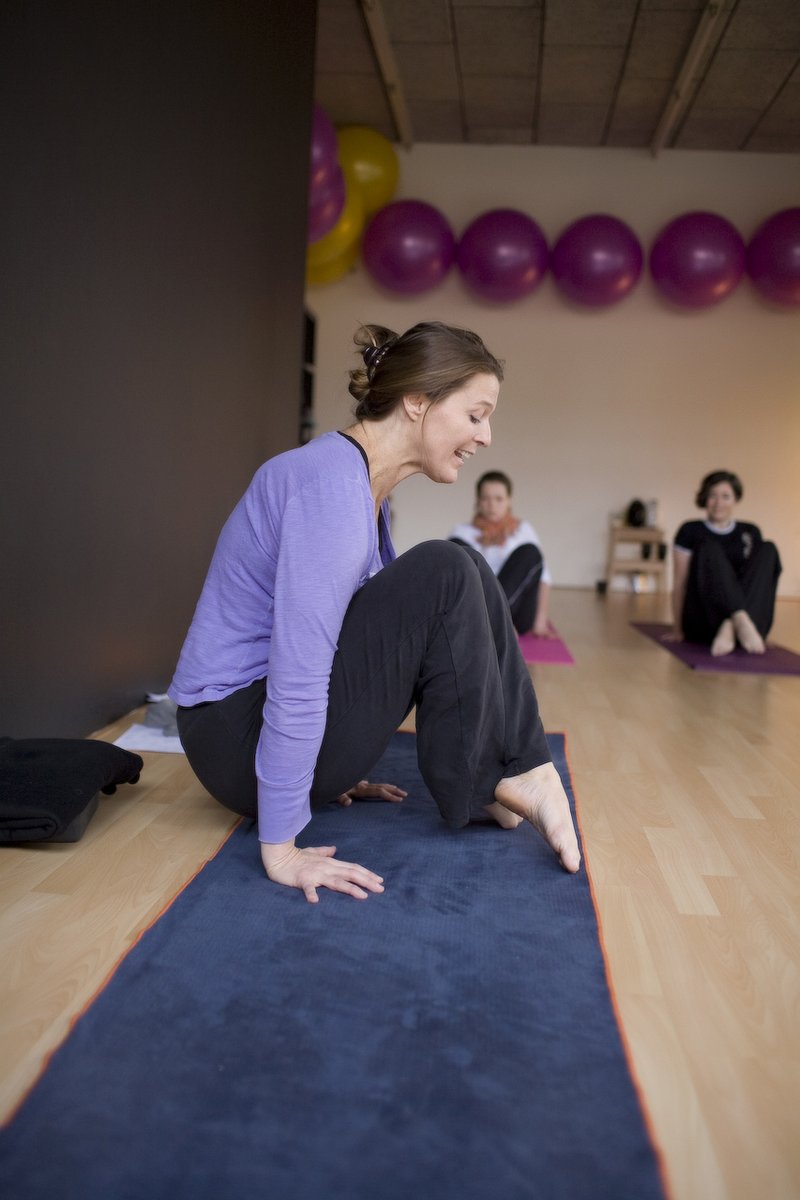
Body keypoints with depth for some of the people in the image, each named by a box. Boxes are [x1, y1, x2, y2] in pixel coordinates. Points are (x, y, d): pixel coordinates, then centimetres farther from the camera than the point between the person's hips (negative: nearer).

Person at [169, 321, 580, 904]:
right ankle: (482, 786, -4)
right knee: (442, 577, -20)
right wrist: (281, 849, -25)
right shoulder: (332, 484, -24)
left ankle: (519, 771, 1)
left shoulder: (369, 484, 7)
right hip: (238, 736, -9)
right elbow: (296, 676, -29)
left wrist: (338, 769, 24)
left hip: (294, 712, 9)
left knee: (468, 578, 4)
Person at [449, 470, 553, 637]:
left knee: (530, 552, -20)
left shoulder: (523, 530, 11)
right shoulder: (463, 532, 11)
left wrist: (540, 621, -9)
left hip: (511, 607, 0)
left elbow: (543, 579, 4)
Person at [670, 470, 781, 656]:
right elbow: (679, 583, 3)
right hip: (702, 624, -2)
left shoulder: (750, 533, 16)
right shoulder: (691, 531, 7)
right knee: (710, 549, -24)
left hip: (751, 616, 3)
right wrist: (677, 630, -2)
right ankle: (742, 622, -49)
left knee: (767, 549, -16)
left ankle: (731, 627, -38)